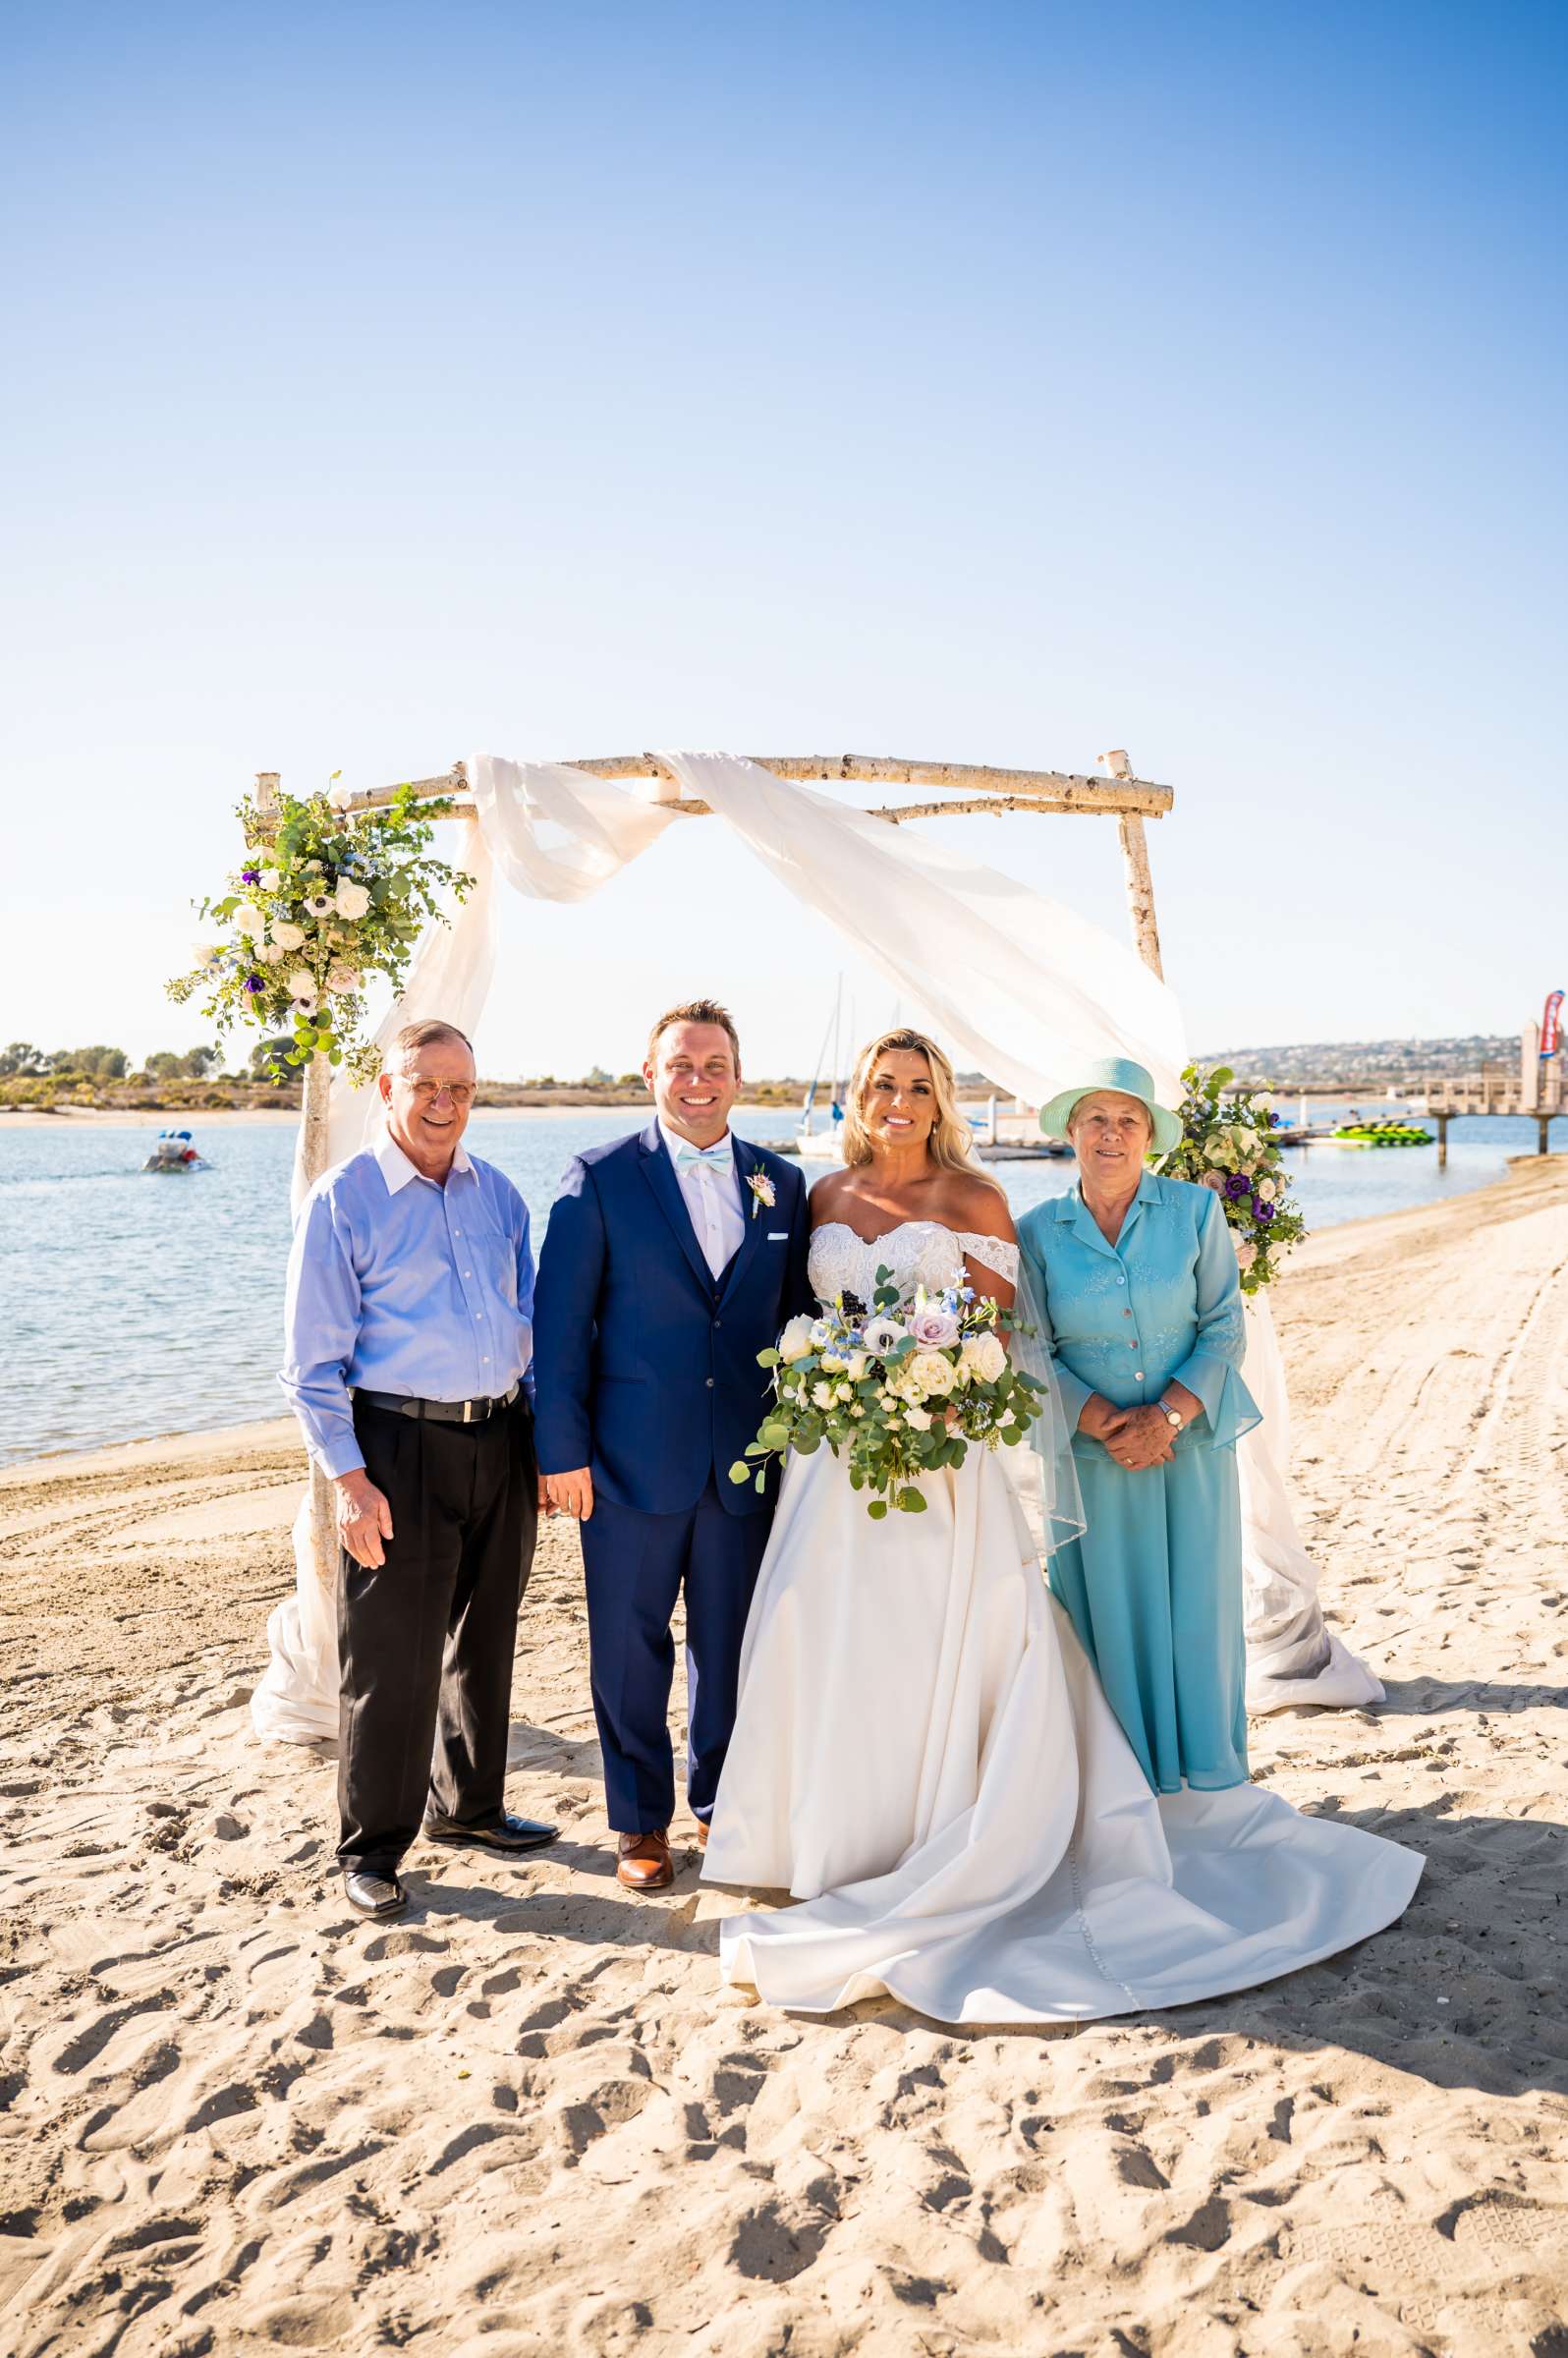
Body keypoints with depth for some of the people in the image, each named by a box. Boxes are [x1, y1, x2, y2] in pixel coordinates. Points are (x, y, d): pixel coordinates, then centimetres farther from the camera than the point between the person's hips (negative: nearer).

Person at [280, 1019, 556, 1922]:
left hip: (502, 1442, 5)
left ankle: (467, 1805, 37)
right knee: (392, 1660, 2)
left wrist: (546, 1440, 9)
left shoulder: (499, 1194, 8)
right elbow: (314, 1361, -7)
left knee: (485, 1643, 18)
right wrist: (349, 1481, -13)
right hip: (401, 1448, -5)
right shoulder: (344, 1201, -7)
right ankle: (372, 1848, 20)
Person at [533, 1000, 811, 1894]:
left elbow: (799, 1317, 9)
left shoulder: (781, 1183, 6)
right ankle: (641, 1820, 27)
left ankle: (721, 1802, 34)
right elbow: (561, 1324, -5)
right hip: (633, 1462, -2)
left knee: (731, 1647, 14)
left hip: (746, 1464, 3)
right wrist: (563, 1449, -8)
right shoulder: (600, 1180, -4)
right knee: (631, 1651, 10)